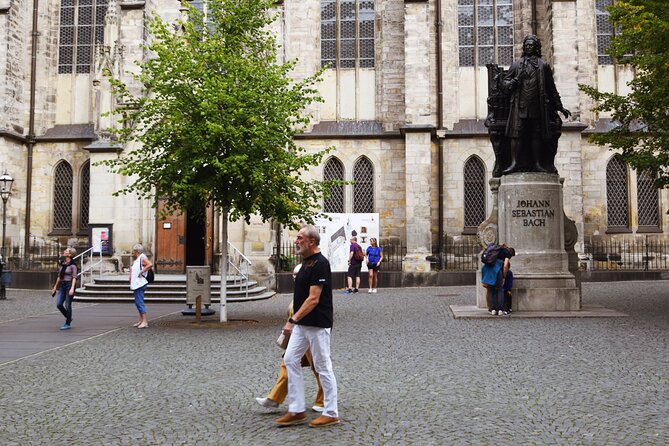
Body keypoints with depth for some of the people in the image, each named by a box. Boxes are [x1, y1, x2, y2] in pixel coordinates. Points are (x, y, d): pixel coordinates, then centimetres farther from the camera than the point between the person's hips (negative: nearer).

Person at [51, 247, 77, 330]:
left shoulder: (72, 265, -10)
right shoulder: (62, 263, 10)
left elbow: (74, 277, -15)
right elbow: (59, 276, 18)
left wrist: (72, 288, -25)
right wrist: (55, 286, 21)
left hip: (69, 285, -7)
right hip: (62, 285, 7)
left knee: (67, 305, -1)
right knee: (58, 304, 0)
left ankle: (68, 324, 12)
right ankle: (68, 317, 22)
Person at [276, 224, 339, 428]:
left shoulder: (320, 264, -17)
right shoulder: (307, 262, 13)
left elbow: (313, 299, -22)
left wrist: (293, 320, -23)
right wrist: (294, 320, 20)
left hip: (317, 324, -10)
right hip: (302, 324, 10)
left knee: (323, 367, 0)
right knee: (290, 360, 7)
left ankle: (331, 413, 12)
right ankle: (297, 410, 14)